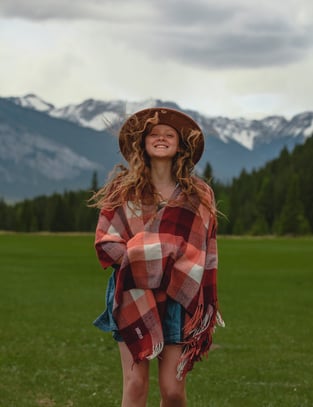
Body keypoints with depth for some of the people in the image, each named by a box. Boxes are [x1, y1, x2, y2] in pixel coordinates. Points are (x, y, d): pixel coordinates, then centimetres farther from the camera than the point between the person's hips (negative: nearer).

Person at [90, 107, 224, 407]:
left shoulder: (199, 194, 8)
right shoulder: (123, 188, 6)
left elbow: (206, 258, 10)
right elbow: (105, 242, 3)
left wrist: (207, 309, 6)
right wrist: (141, 257, -13)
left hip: (179, 301, 1)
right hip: (134, 295, -1)